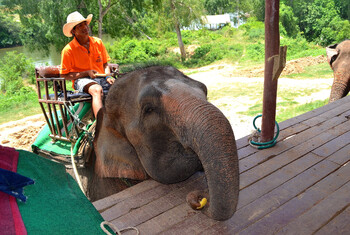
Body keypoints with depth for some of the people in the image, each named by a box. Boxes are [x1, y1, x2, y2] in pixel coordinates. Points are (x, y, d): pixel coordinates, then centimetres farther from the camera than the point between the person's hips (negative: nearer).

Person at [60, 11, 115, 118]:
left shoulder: (98, 42, 9)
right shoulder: (68, 50, -3)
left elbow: (105, 64, 17)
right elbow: (64, 75, -1)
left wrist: (108, 76, -4)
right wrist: (87, 73, -12)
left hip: (101, 78, 4)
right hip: (81, 80, -4)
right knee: (97, 90, -38)